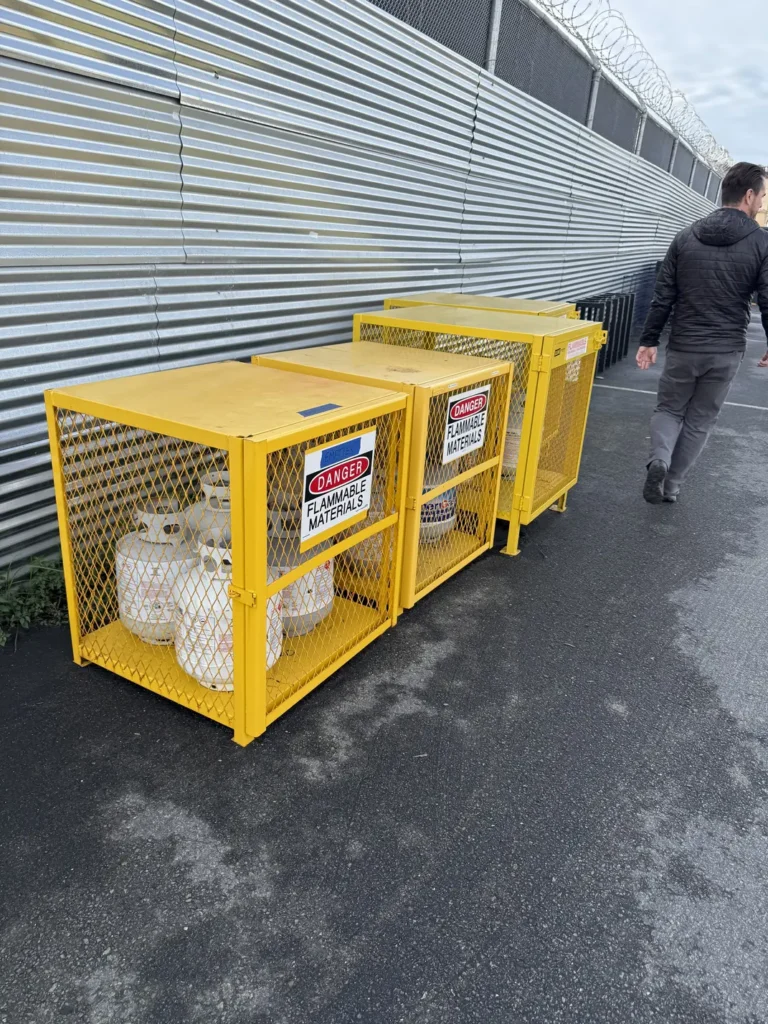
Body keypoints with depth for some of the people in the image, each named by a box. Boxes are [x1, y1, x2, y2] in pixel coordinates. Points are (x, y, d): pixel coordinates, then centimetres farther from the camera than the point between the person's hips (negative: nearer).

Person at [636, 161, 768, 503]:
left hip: (682, 347, 1)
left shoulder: (686, 237, 2)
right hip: (726, 351, -1)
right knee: (700, 420, 13)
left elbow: (663, 296, 3)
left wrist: (649, 340, 9)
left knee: (669, 408, 16)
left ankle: (659, 460, -13)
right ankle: (670, 485, 18)